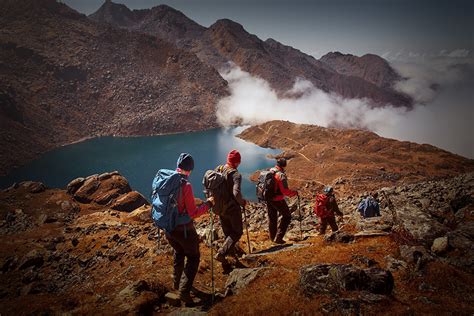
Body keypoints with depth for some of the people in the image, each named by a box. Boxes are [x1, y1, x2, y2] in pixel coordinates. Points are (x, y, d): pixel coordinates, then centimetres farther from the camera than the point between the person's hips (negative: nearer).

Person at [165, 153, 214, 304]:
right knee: (193, 257, 13)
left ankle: (176, 283, 42)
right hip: (184, 229, -6)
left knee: (178, 252, 30)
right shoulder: (185, 185, -25)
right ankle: (184, 291, 7)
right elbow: (193, 213, -21)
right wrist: (207, 204, -7)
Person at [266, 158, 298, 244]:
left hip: (268, 199, 7)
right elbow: (285, 191, -23)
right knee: (287, 217, 10)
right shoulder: (281, 175, -21)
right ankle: (278, 237, 5)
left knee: (272, 218, 21)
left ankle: (272, 237, 34)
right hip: (278, 200, -7)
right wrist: (294, 193, -8)